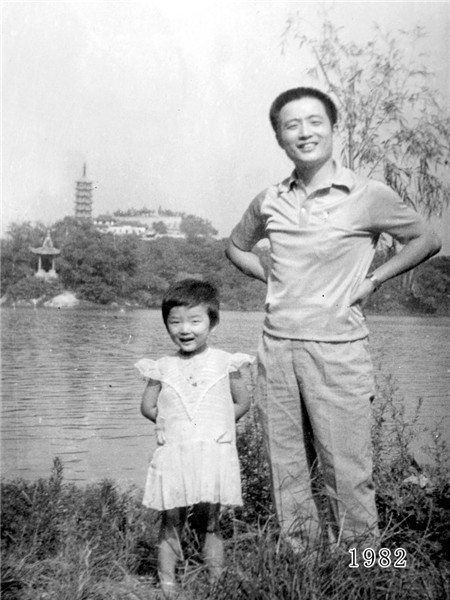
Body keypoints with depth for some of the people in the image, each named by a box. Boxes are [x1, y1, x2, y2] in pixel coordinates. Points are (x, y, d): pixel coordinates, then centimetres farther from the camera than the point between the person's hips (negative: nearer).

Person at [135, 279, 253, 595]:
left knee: (209, 524, 6)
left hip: (214, 454, -1)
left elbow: (243, 402, 8)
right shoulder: (162, 367, 4)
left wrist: (218, 424, 4)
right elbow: (148, 407, 11)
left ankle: (217, 583, 16)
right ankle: (167, 585, 16)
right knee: (171, 524, 6)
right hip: (173, 456, 1)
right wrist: (171, 422, 5)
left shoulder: (225, 362, 1)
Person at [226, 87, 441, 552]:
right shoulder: (270, 202, 7)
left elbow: (426, 240, 8)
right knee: (287, 471, 12)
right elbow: (235, 247, 25)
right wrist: (270, 277, 9)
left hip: (337, 349, -4)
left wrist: (373, 279, 0)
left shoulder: (368, 197, -4)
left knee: (347, 472, -1)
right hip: (276, 348, 4)